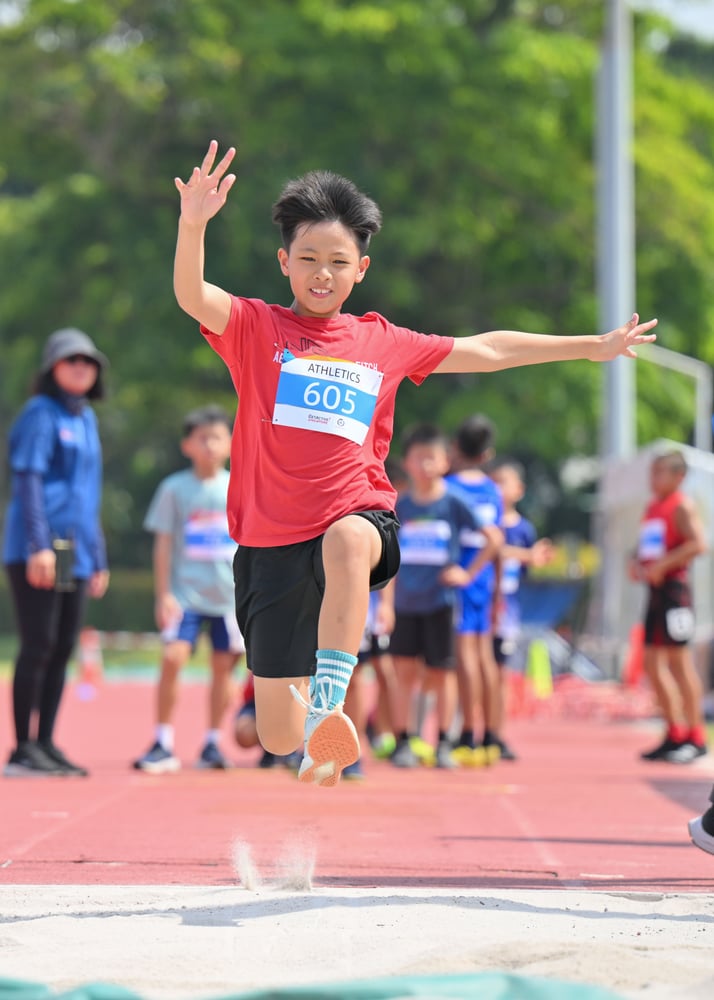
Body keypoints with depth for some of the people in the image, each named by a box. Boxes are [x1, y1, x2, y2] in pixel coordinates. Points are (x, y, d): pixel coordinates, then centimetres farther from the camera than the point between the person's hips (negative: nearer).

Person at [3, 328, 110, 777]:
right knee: (39, 645, -8)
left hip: (76, 554, 8)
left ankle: (46, 744, 11)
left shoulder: (87, 419, 19)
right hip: (38, 551, -8)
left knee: (63, 650, 6)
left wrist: (99, 558, 21)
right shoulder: (41, 413, -4)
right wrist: (39, 545, -20)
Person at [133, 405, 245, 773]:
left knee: (223, 666, 5)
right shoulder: (174, 489, 0)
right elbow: (163, 544, 1)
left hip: (230, 594, 2)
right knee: (173, 657, -14)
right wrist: (163, 594, -4)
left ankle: (212, 743, 17)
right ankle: (163, 745, -7)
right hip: (185, 592, -2)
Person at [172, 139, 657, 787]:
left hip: (357, 519, 0)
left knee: (347, 541, -41)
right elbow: (193, 296, -16)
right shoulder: (256, 328, 3)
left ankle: (328, 706, -46)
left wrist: (591, 346, 24)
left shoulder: (383, 343, 11)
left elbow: (487, 350, 20)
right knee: (278, 740, 1)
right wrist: (193, 224, -36)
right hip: (271, 540, 0)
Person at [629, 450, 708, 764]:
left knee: (679, 659, -8)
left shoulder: (682, 506, -9)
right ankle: (675, 733, 16)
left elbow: (698, 544, -22)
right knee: (652, 661, 8)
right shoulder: (651, 508, 18)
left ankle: (695, 737, -3)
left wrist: (662, 564, -22)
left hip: (673, 587, -9)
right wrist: (635, 562, 6)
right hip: (654, 589, 9)